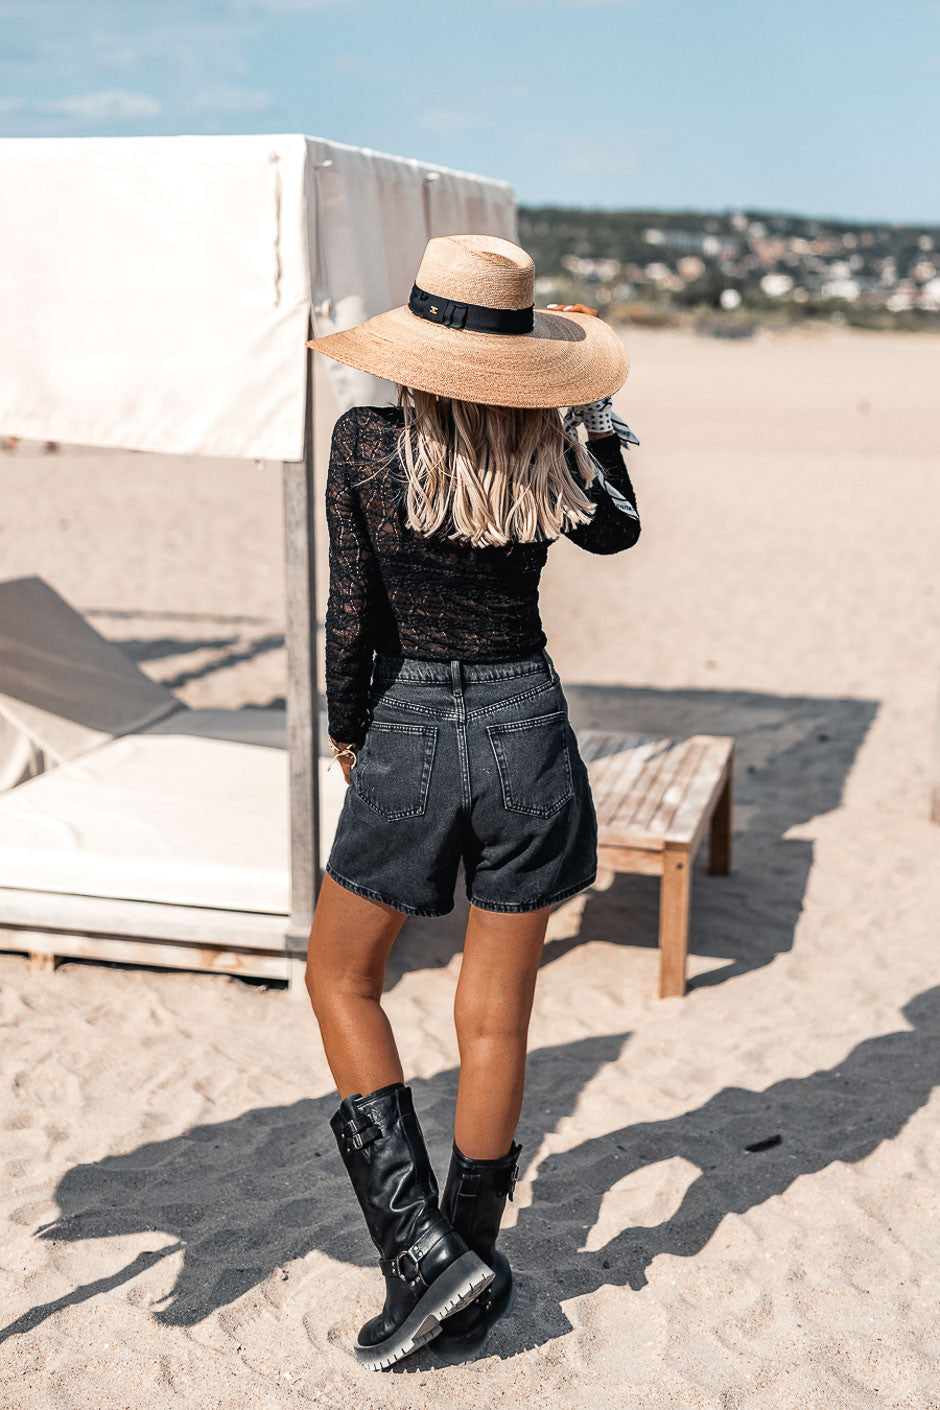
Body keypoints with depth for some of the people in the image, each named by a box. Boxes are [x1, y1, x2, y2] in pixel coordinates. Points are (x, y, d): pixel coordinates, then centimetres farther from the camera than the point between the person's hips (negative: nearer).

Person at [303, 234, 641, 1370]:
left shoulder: (365, 445, -11)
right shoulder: (557, 451, -6)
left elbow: (351, 619, -8)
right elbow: (618, 531, 16)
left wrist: (346, 732, 8)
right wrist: (594, 409, 18)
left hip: (407, 735, -2)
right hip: (526, 731, 2)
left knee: (339, 980, 17)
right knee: (494, 1017, 12)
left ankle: (423, 1249, 9)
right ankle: (467, 1276, 25)